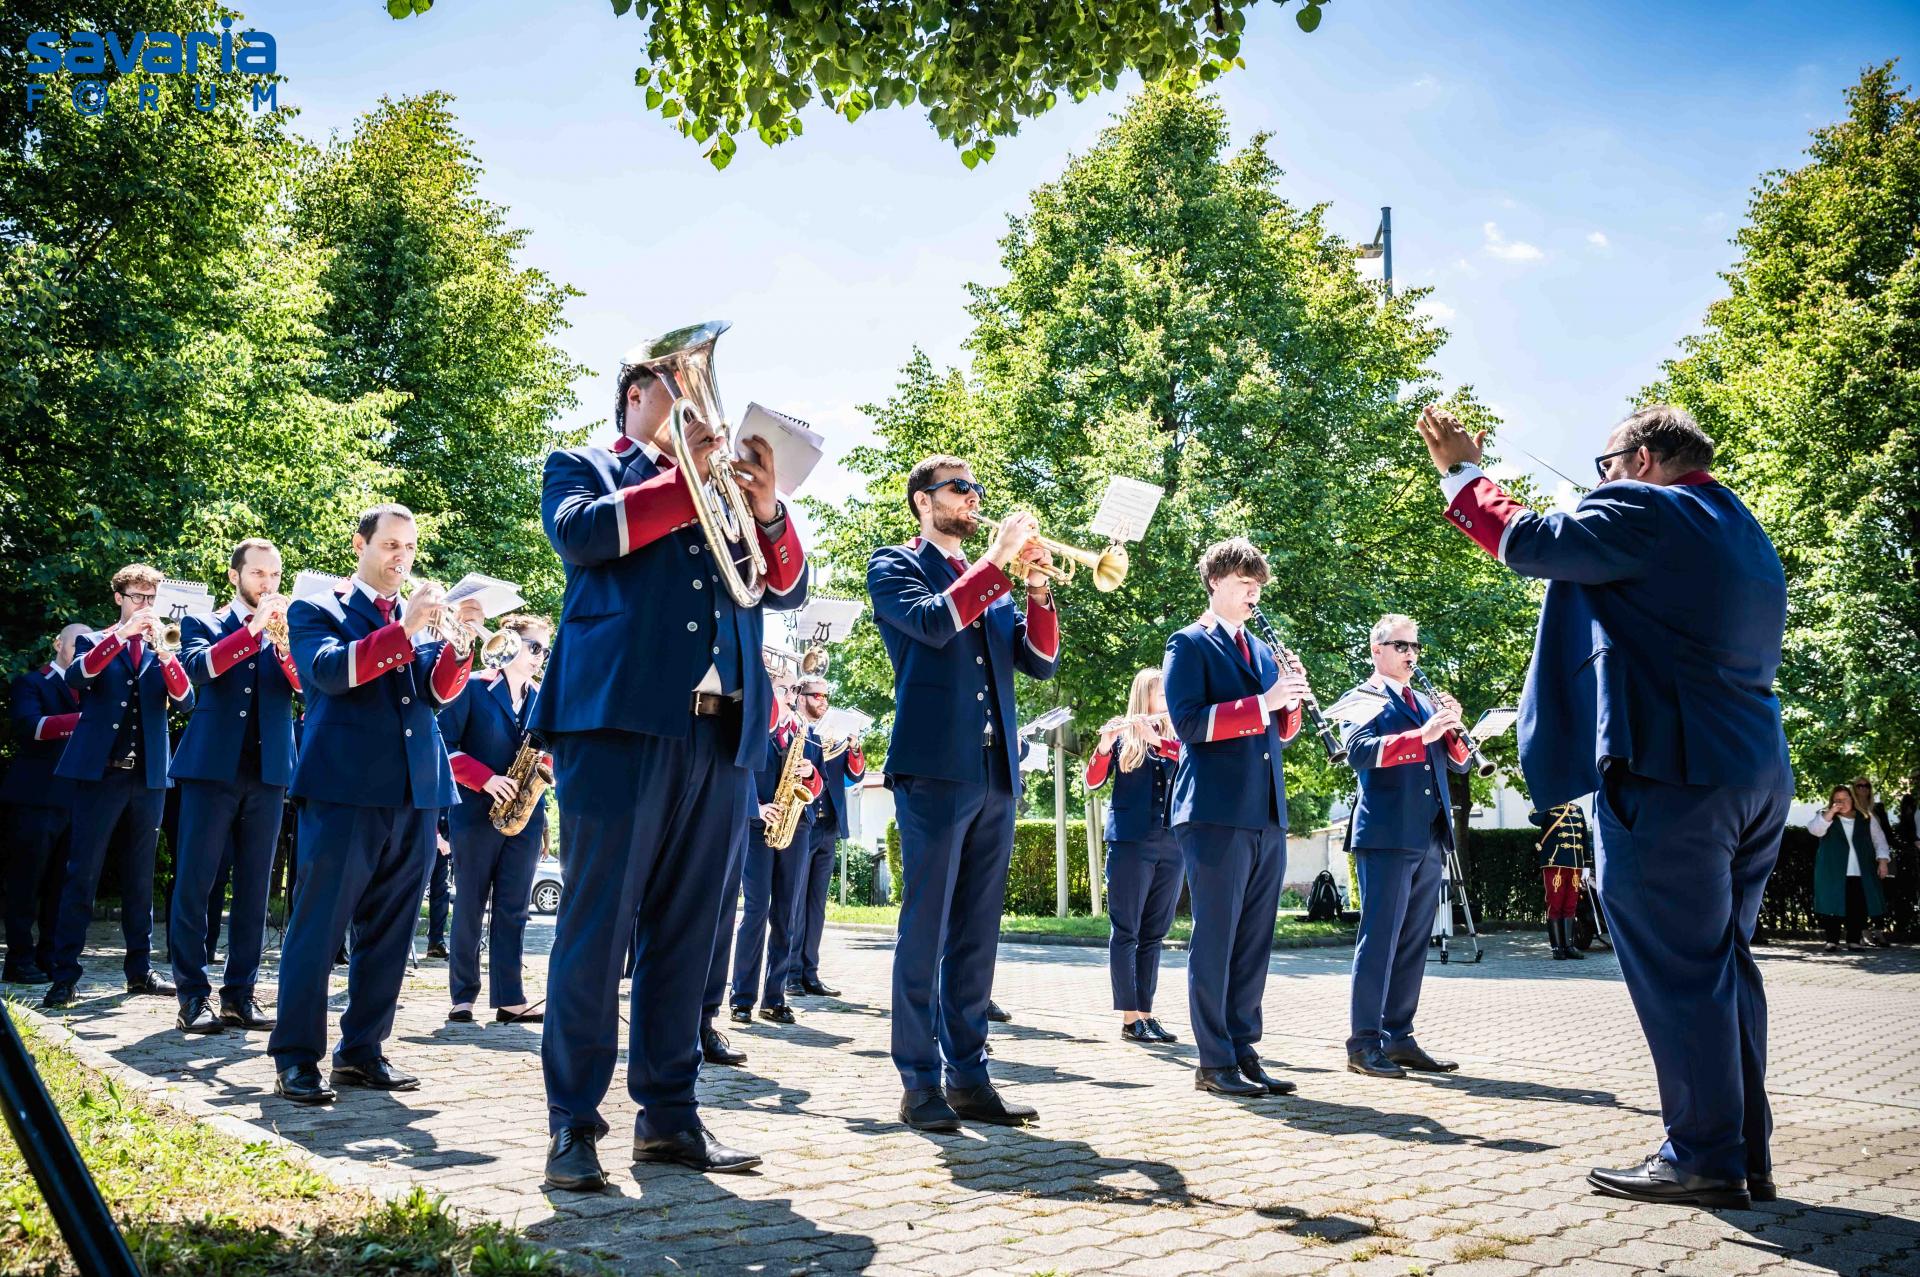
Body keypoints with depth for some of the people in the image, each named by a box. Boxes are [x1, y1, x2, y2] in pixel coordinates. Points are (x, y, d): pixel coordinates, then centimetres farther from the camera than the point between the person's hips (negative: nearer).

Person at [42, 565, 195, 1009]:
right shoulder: (94, 642, 8)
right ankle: (64, 975, -2)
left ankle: (139, 969, 14)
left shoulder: (164, 651, 14)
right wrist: (121, 634, -23)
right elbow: (76, 676, -13)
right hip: (100, 772, -3)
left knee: (140, 877, 8)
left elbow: (185, 700, -2)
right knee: (81, 875, -4)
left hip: (148, 776, 3)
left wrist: (162, 650, -17)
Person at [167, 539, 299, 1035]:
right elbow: (199, 666, -13)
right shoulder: (203, 624, 9)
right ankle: (193, 994, 2)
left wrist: (283, 635, -19)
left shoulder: (291, 629, 14)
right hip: (212, 768, -2)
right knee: (194, 882, -4)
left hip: (269, 772, 2)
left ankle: (240, 992, 9)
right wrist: (253, 628, -22)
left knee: (254, 887, 4)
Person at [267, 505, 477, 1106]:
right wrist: (404, 628, -22)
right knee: (318, 924, -4)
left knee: (389, 931, 8)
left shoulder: (424, 618, 19)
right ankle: (296, 1057, 3)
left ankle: (362, 1050, 16)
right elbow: (329, 670, -13)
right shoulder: (317, 610, 7)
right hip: (345, 787, -5)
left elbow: (439, 690, 5)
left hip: (416, 793, 5)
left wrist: (457, 639, -13)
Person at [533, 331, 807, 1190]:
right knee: (596, 922, -5)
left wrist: (765, 508, -2)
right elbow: (579, 534, -9)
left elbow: (788, 587, 15)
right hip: (620, 716, -4)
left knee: (686, 929, 6)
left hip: (721, 730, 5)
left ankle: (668, 1111, 13)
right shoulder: (583, 469, 14)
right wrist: (685, 477, -6)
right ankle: (573, 1124, -1)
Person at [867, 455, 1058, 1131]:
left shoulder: (991, 585, 22)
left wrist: (1038, 586, -2)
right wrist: (998, 559, -13)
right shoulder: (895, 565, 6)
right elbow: (932, 622, -15)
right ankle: (920, 1082, 1)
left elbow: (1041, 661, 12)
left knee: (977, 933, 7)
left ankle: (968, 1075, 13)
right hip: (935, 767, -6)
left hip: (995, 773, 6)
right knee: (926, 928, -4)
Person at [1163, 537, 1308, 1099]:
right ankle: (1214, 1062, 2)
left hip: (1266, 816, 7)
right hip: (1216, 814, -7)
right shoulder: (1190, 644, 0)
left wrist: (1291, 700, 1)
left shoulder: (1263, 650, 21)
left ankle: (1244, 1051, 15)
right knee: (1214, 939, -3)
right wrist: (1260, 703, -19)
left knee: (1254, 941, 9)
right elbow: (1187, 722, -13)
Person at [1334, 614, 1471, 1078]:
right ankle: (1363, 1043, -5)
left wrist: (1453, 728, -4)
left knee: (1414, 943, 9)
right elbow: (1359, 752, -17)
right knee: (1379, 938, -8)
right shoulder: (1361, 699, 1)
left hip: (1430, 839, 7)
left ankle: (1398, 1037, 15)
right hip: (1387, 835, -7)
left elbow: (1459, 762, 16)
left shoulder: (1424, 702, 21)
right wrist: (1422, 735, -27)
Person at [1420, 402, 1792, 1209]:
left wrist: (1460, 469, 8)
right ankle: (1746, 1156, 19)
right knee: (1722, 965, 13)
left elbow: (1524, 541, -7)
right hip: (1754, 776, 9)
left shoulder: (1646, 513, -8)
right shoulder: (1746, 537, 20)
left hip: (1667, 776, -9)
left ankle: (1704, 1159, 4)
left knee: (1677, 969, -3)